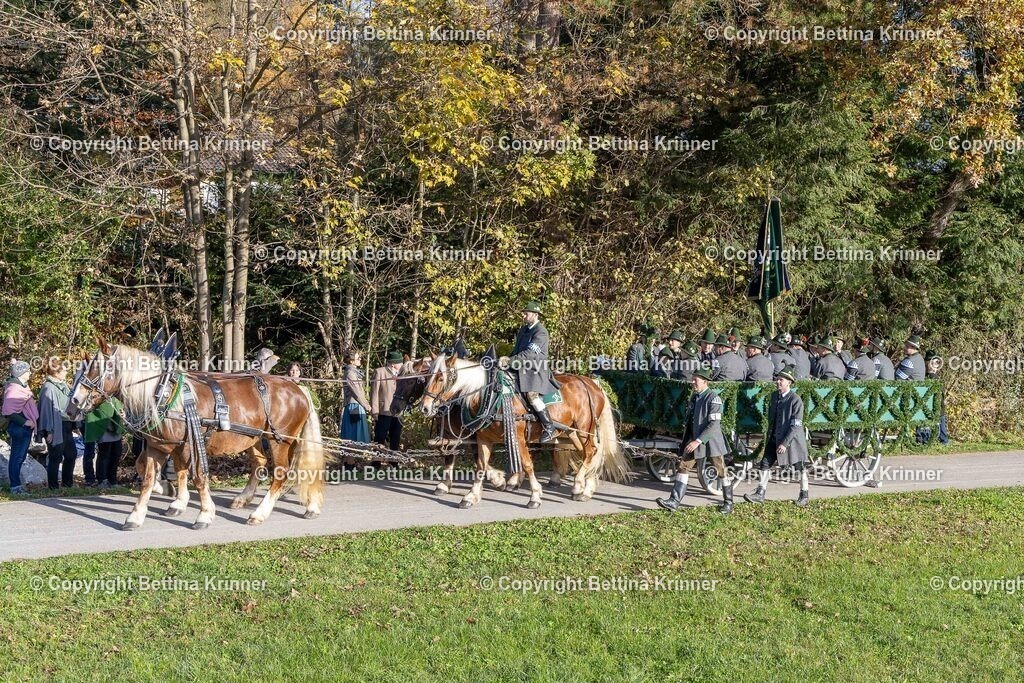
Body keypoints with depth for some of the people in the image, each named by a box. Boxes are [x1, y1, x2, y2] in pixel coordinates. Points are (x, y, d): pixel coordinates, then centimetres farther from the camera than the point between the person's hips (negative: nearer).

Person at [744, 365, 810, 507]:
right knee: (765, 463, 0)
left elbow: (796, 425, -19)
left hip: (792, 438, -6)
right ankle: (760, 493, 4)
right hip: (774, 437, 6)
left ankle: (804, 495, 24)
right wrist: (769, 436, 14)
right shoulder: (774, 395, 4)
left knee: (800, 467, 8)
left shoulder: (796, 400, -17)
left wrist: (785, 443, -22)